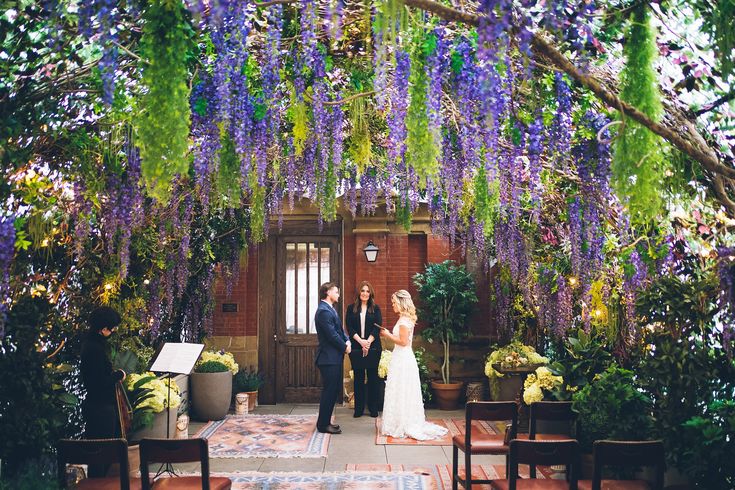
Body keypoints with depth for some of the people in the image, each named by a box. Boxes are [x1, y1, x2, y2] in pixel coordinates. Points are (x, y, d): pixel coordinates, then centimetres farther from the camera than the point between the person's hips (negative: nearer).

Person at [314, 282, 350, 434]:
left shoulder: (329, 309, 15)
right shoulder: (324, 311, -18)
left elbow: (339, 330, 17)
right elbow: (332, 335, -21)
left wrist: (347, 341, -1)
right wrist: (345, 347, -8)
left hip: (334, 357, 10)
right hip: (329, 358, -10)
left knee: (334, 390, 15)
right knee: (329, 391, -3)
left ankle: (325, 422, 24)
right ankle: (323, 424, 7)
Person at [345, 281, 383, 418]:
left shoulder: (375, 308, 6)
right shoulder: (351, 308, 6)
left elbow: (377, 327, -1)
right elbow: (349, 327, -1)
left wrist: (368, 342, -14)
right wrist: (361, 341, -13)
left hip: (373, 347, 0)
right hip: (356, 348, 0)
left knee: (372, 377, 4)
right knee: (358, 377, 4)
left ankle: (373, 408, 10)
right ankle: (358, 408, 11)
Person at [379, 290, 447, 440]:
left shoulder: (404, 319, -16)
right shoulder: (407, 318, 13)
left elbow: (403, 341, -21)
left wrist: (388, 335, -12)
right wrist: (389, 334, 12)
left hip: (402, 360, -10)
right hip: (404, 358, 10)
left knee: (401, 393, -2)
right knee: (406, 393, 13)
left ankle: (402, 426, 4)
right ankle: (409, 424, 18)